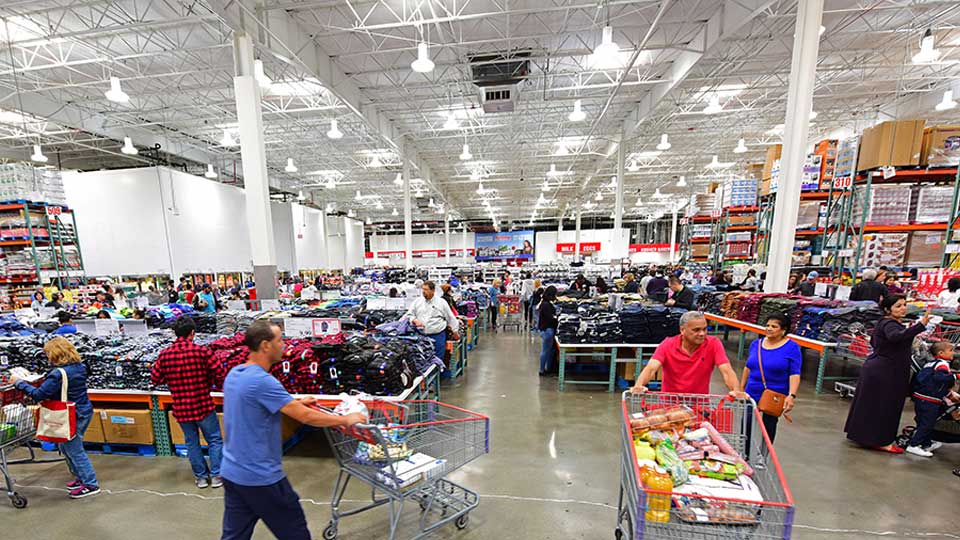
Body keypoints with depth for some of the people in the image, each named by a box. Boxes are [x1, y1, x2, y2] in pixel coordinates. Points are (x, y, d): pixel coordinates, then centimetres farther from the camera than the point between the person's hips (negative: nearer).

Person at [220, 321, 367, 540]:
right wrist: (346, 419, -14)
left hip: (232, 472, 8)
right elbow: (305, 417, -26)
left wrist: (295, 403, 13)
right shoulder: (262, 381, -28)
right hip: (261, 477, -8)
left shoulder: (234, 374, 1)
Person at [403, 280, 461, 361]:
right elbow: (409, 314, 9)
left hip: (438, 335, -2)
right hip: (421, 336, 2)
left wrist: (455, 331, 9)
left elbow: (451, 318, 7)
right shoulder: (417, 301, 8)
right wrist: (415, 320, -11)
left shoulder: (441, 302, 2)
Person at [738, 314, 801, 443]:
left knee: (768, 427, 12)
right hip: (752, 394, 3)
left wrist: (792, 395, -23)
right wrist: (741, 388, 13)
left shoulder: (792, 347, -9)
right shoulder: (756, 344, 3)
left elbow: (795, 374, -13)